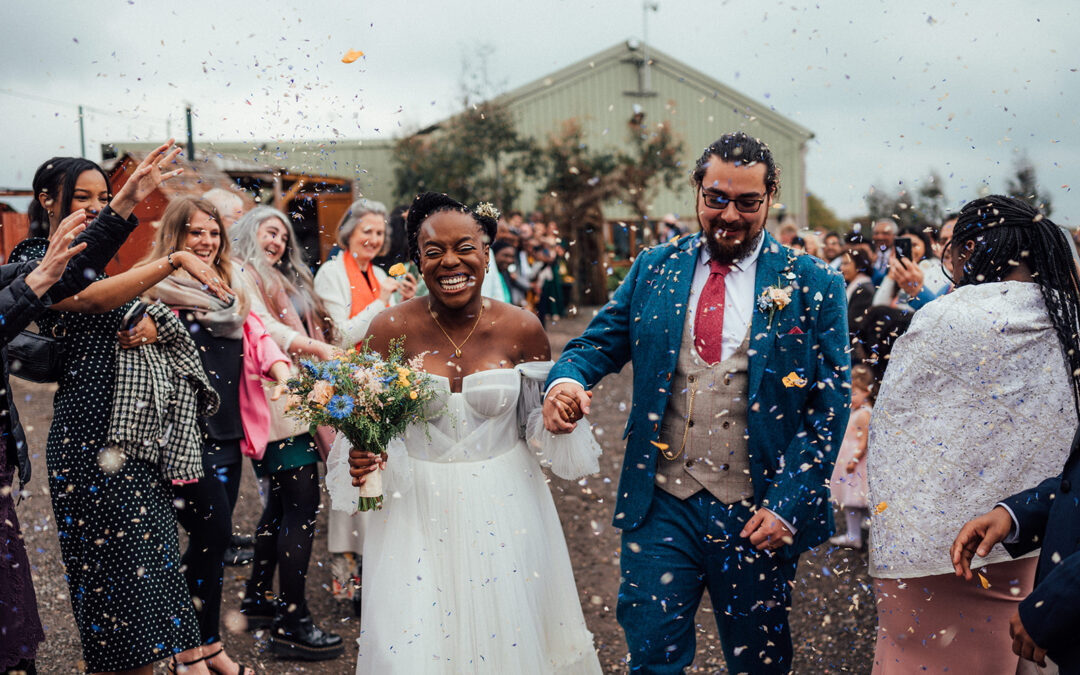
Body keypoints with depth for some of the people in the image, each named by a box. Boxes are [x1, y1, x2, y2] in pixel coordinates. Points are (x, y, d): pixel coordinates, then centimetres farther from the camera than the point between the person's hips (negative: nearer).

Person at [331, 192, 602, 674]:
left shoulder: (522, 329, -5)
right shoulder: (390, 330, -7)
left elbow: (545, 419, 7)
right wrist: (359, 462, -17)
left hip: (504, 511, 1)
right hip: (417, 512, -1)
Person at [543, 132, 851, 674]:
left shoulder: (814, 286, -3)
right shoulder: (653, 269, 5)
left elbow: (830, 405, -5)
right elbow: (598, 342, 5)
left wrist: (787, 504, -12)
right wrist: (567, 378, -19)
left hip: (756, 516, -1)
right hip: (661, 506, 1)